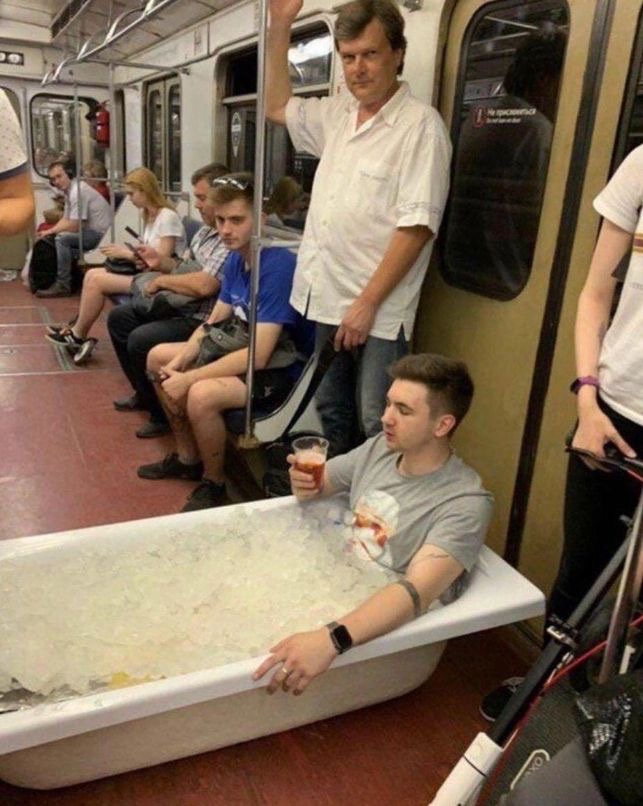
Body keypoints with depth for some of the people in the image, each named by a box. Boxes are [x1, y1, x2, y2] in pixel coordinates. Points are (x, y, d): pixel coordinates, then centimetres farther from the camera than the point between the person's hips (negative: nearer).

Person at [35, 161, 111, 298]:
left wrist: (50, 231, -6)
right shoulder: (69, 190, 11)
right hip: (92, 231, 10)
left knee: (62, 239, -22)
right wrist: (50, 232, -3)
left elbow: (73, 227, -21)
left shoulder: (78, 191, -19)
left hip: (101, 234, -10)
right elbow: (65, 220, 15)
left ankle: (63, 285, -14)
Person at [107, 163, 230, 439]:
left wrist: (162, 280, -15)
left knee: (140, 340, -25)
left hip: (204, 320, -11)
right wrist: (161, 261, 0)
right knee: (118, 317, 15)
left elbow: (203, 285, -30)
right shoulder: (207, 230, 10)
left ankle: (164, 414, -1)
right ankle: (144, 393, 28)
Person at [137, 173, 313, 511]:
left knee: (202, 394, -34)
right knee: (157, 357, 14)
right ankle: (188, 457, 23)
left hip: (280, 370, -10)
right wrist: (178, 363, -7)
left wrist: (187, 378, -24)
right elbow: (213, 323, 9)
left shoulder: (278, 266, -26)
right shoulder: (235, 258, 2)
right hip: (242, 351, 10)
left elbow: (258, 356, -30)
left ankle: (213, 483, -4)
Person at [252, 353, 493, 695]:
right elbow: (320, 483, 16)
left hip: (388, 629, -6)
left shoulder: (464, 504, -20)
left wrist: (332, 638, -48)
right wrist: (304, 484, -9)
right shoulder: (379, 448, 1)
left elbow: (417, 591, -34)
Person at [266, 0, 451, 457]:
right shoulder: (338, 115, 11)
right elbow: (277, 107, 27)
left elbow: (416, 225, -18)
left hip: (378, 311, -7)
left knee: (378, 428, -2)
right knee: (332, 414, 19)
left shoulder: (421, 124, -11)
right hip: (328, 299, 8)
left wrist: (366, 303, -19)